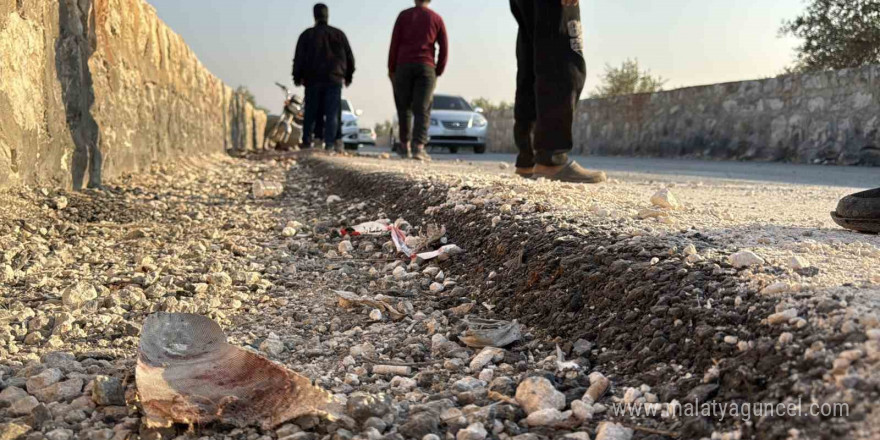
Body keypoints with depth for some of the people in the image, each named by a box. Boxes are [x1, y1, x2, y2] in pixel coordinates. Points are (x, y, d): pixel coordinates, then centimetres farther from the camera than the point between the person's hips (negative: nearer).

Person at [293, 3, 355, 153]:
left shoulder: (307, 35, 3)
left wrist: (297, 77, 9)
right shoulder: (339, 34, 7)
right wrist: (348, 76, 21)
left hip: (312, 80, 0)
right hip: (334, 79, 0)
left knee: (311, 113, 8)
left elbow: (299, 58, -1)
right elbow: (349, 57, 10)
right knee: (332, 114, -2)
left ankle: (306, 142, 6)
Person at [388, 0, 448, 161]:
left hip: (404, 66, 0)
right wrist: (438, 72, 12)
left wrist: (391, 69, 6)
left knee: (404, 107, 11)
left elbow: (394, 43, 1)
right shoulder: (437, 19, 10)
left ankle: (405, 146, 16)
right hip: (426, 67, 0)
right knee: (422, 110, -4)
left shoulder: (404, 15, 7)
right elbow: (444, 49, 4)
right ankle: (419, 147, -19)